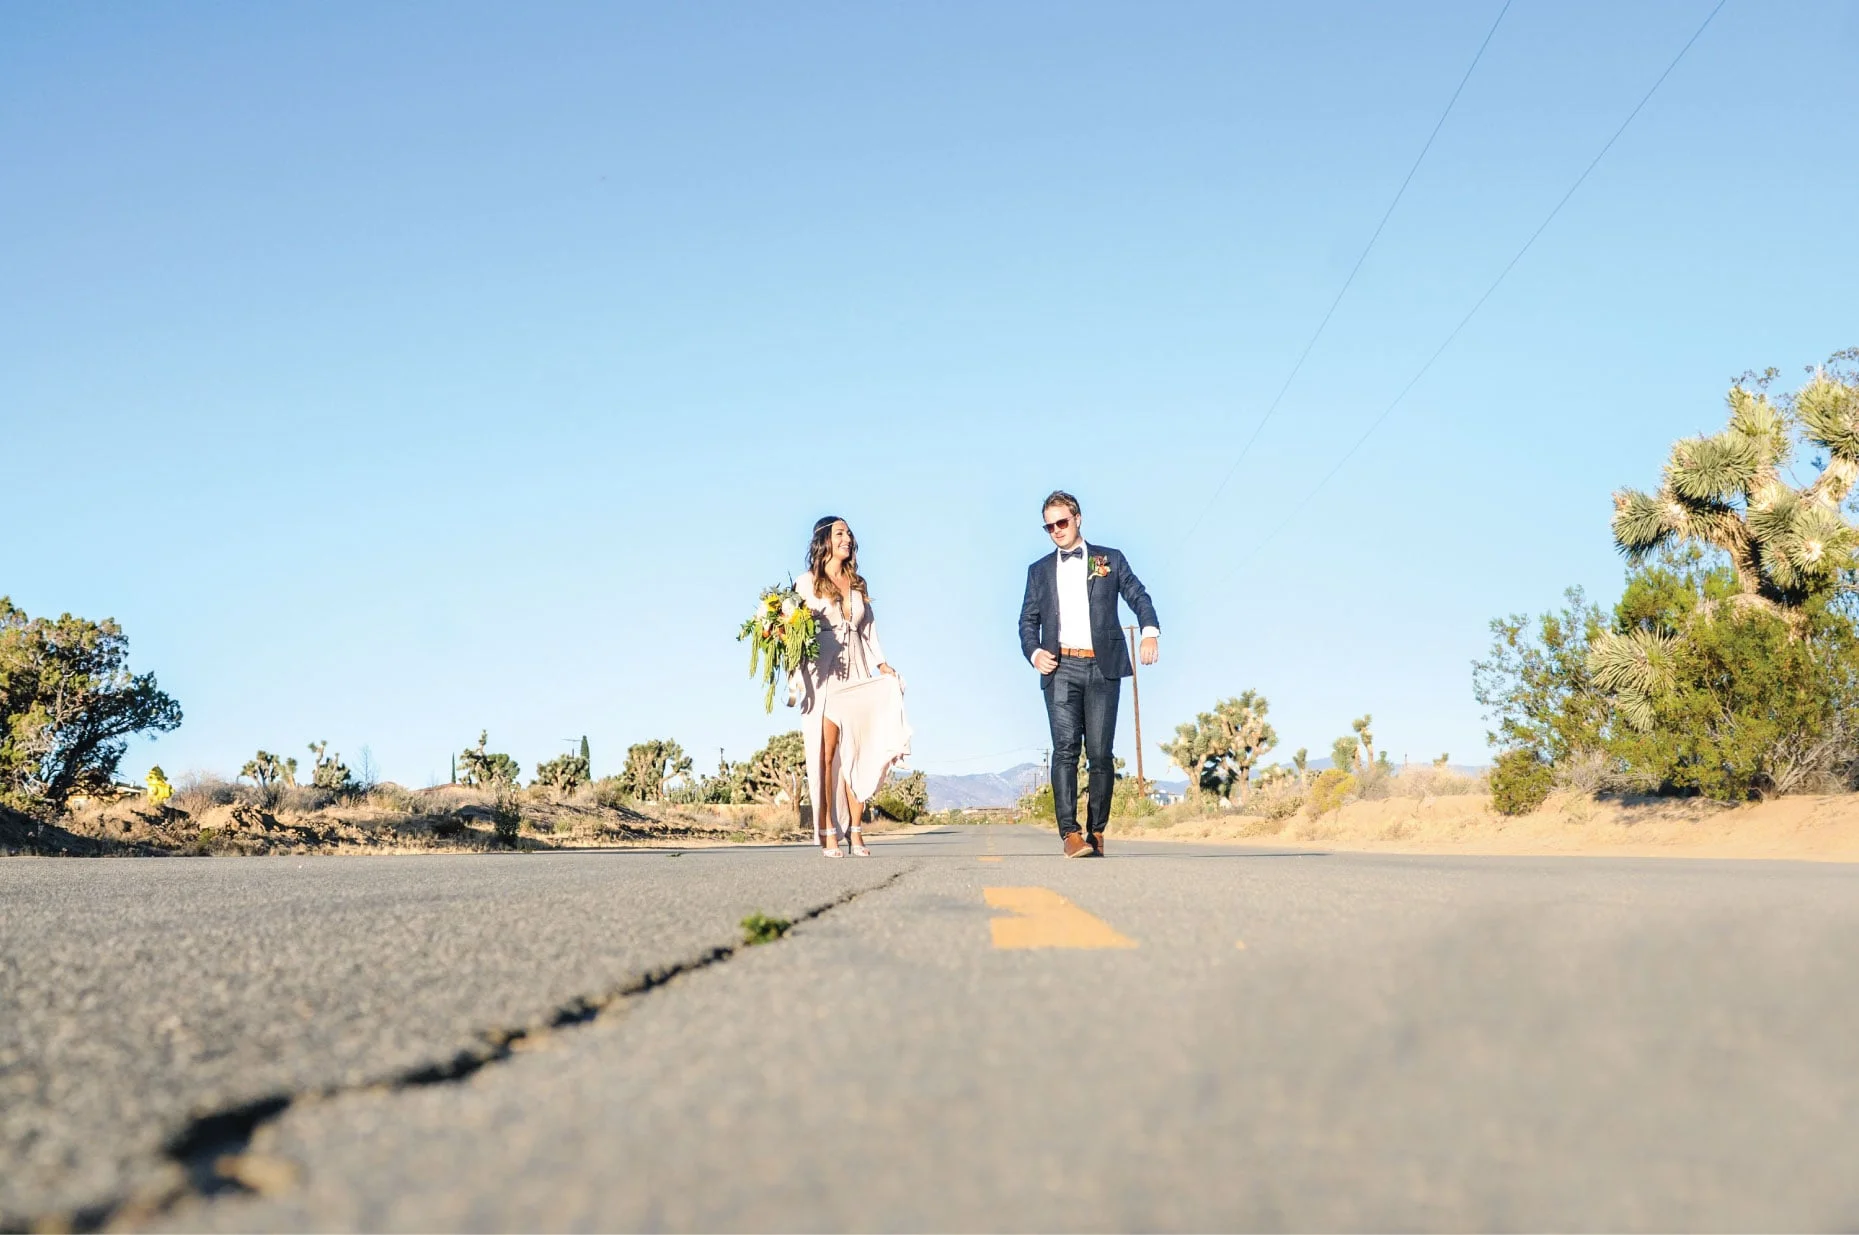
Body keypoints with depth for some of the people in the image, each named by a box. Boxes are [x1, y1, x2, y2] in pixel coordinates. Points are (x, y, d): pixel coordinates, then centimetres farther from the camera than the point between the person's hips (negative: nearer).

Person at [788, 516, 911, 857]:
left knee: (858, 753, -3)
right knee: (827, 754, -7)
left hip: (857, 676, 4)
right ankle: (828, 832, -7)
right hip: (823, 677, -4)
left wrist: (882, 664, 6)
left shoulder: (858, 585, 18)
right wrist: (796, 682, -10)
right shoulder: (807, 582, 5)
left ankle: (855, 831, -2)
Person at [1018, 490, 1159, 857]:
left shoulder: (1110, 560, 15)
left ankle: (1096, 831, 6)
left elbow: (1138, 596, 7)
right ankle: (1069, 833, -19)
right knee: (1065, 748, -13)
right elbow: (1028, 620, 17)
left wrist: (1150, 630, -13)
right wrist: (1034, 652, -3)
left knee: (1100, 753, -3)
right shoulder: (1039, 570, 19)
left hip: (1102, 666, -1)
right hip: (1061, 667, 1)